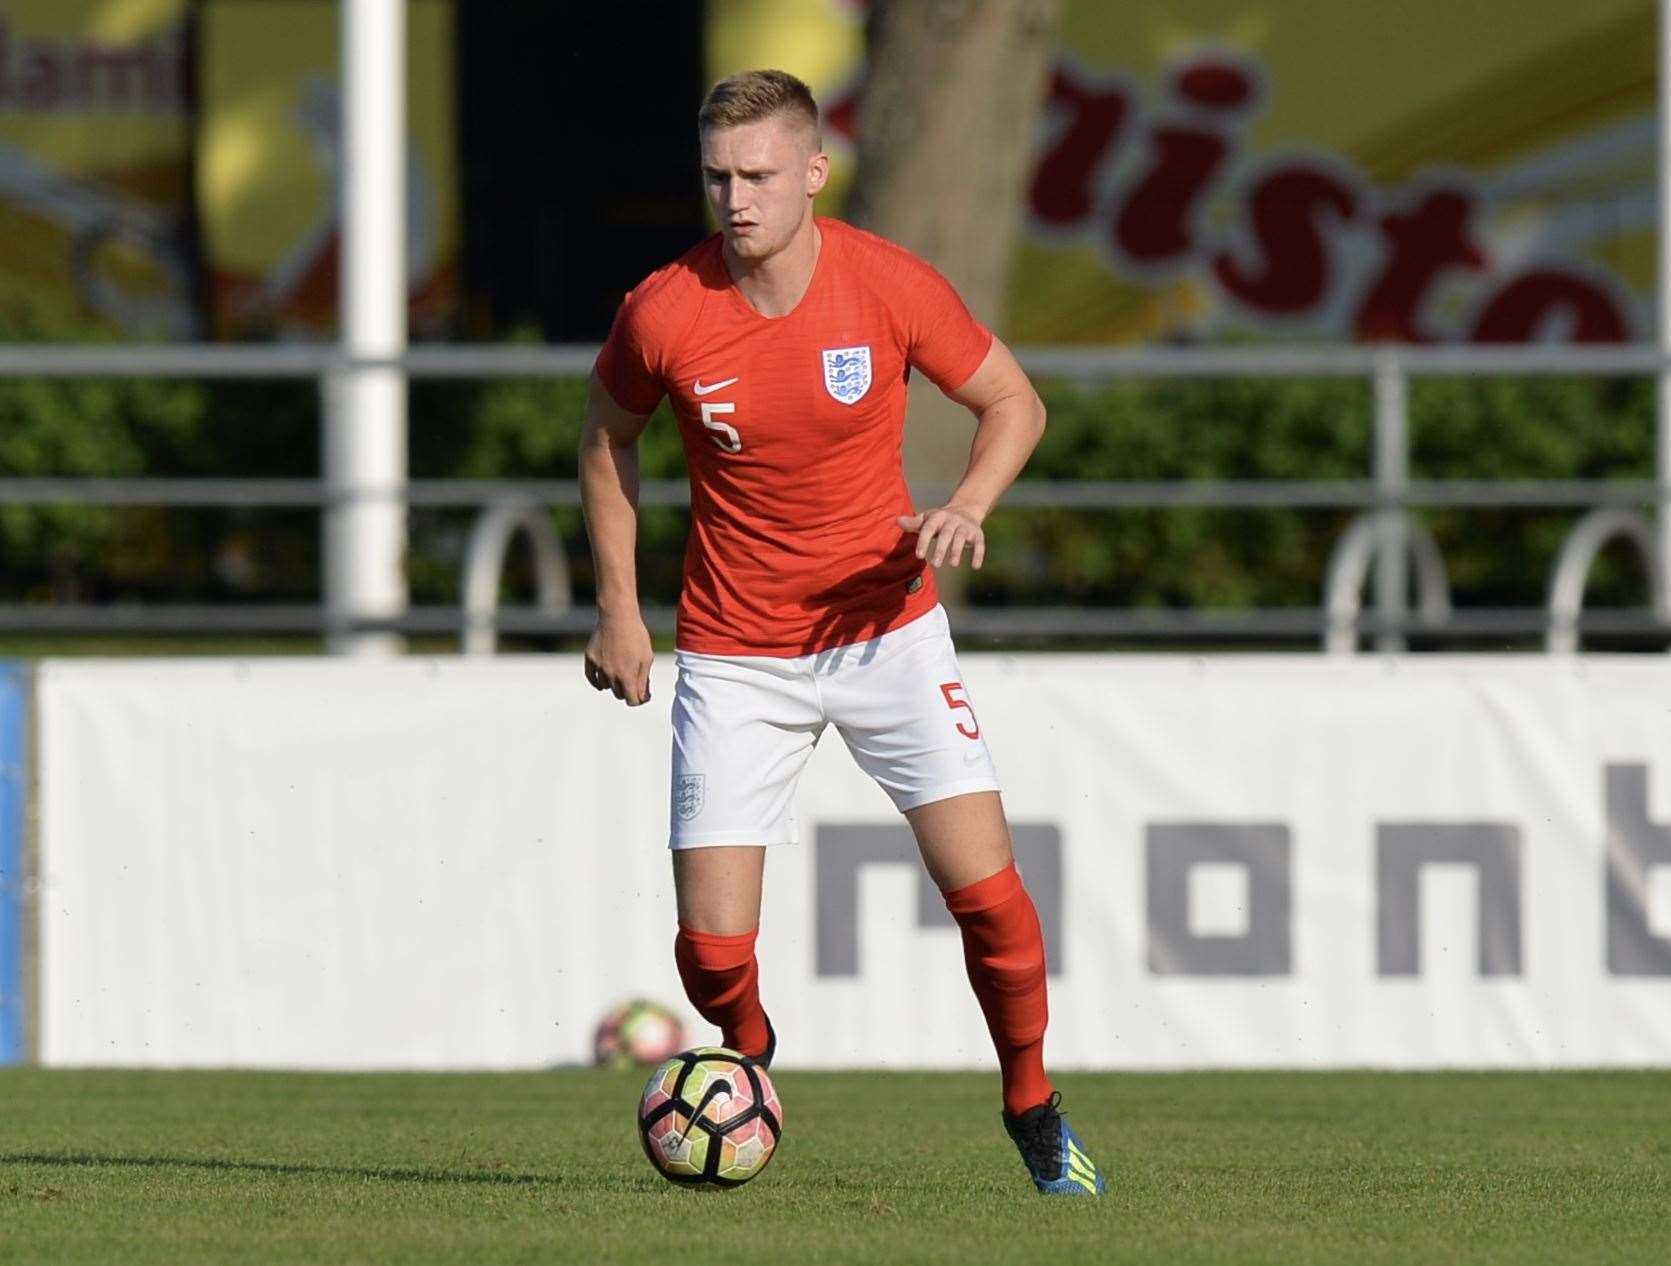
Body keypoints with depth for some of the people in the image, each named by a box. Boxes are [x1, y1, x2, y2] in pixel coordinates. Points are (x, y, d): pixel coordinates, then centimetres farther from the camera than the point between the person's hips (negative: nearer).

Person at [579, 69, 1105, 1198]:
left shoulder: (889, 287, -13)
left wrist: (967, 509, -17)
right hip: (733, 657, 0)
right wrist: (619, 607, 4)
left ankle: (1033, 1108, 15)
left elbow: (1013, 402, 2)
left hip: (885, 627, 0)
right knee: (712, 949, -8)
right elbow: (608, 437, 8)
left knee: (985, 887, -11)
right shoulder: (665, 313, -13)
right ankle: (748, 1060, 28)